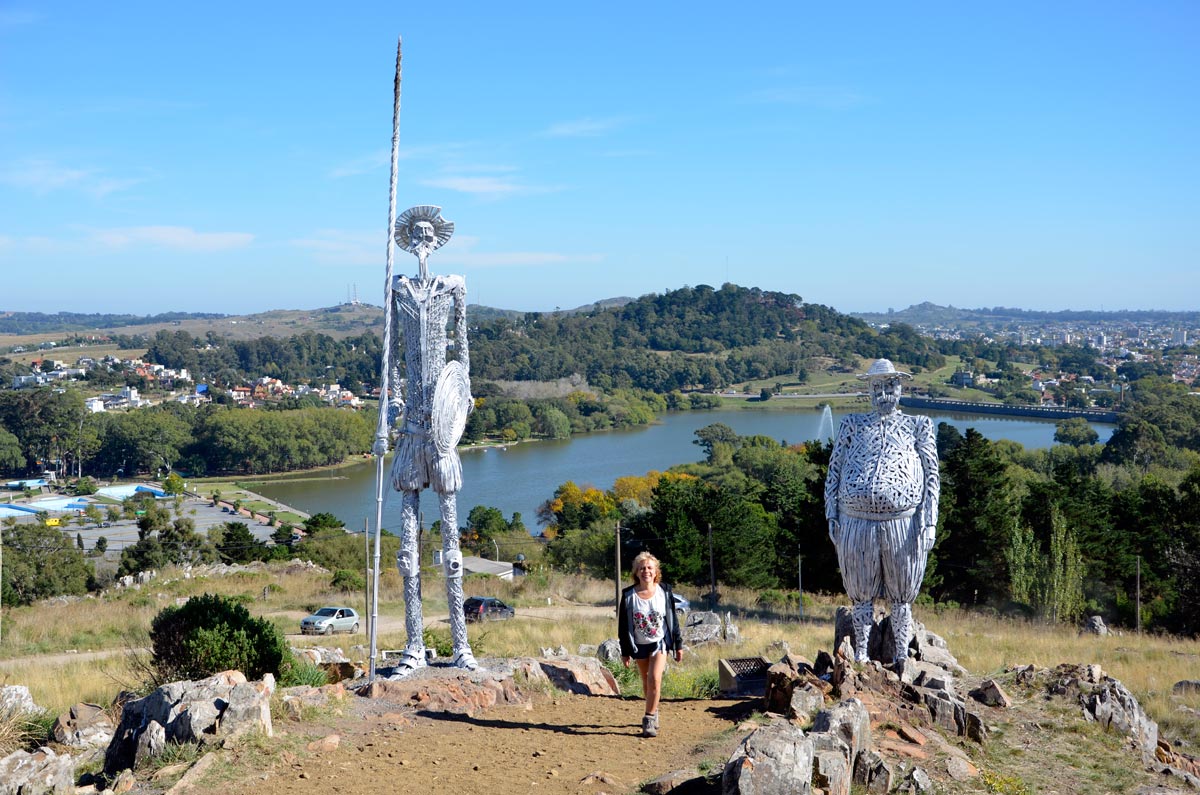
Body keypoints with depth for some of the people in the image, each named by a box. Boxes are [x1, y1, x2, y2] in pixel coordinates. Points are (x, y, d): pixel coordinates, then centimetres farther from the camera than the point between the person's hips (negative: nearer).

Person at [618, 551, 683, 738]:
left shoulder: (664, 592, -7)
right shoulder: (629, 596, -7)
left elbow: (673, 619, 2)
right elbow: (623, 625, -2)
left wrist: (678, 645, 4)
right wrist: (625, 652, -1)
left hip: (660, 642, -2)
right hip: (639, 645, 2)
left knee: (654, 678, -17)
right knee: (646, 681, 13)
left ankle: (649, 720, -11)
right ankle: (653, 712, 33)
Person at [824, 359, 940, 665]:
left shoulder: (919, 427, 12)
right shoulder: (852, 425, 15)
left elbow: (932, 476, 7)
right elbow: (834, 472, 14)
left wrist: (929, 523, -3)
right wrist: (832, 516, 5)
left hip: (902, 524, -1)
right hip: (856, 524, 1)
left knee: (902, 596, 9)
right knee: (862, 595, 10)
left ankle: (902, 657, 21)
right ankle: (860, 656, 21)